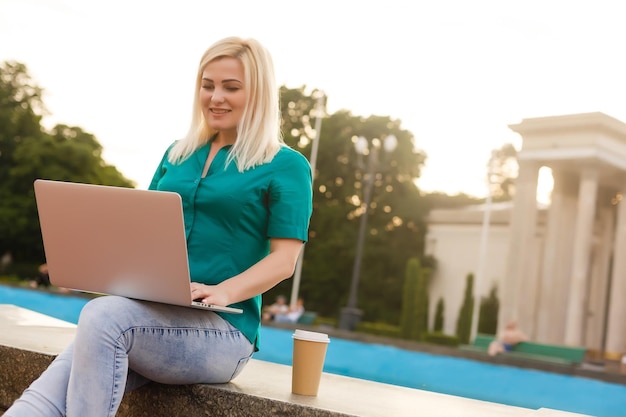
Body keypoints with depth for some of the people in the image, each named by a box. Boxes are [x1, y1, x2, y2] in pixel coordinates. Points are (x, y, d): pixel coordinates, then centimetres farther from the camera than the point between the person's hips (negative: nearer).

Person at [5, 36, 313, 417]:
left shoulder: (287, 166, 1)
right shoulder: (178, 154, 18)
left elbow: (284, 258, -6)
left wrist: (224, 292, -23)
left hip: (223, 330, -4)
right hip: (150, 315, 5)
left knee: (102, 315, -33)